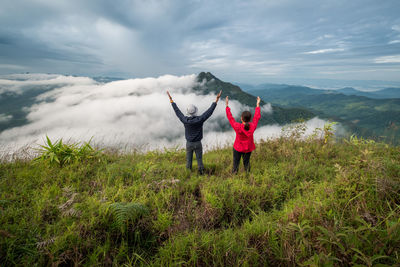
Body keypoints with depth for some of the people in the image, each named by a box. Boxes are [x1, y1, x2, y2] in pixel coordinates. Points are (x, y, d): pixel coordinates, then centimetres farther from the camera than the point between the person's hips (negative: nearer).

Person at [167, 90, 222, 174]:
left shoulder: (185, 120, -20)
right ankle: (201, 172, 32)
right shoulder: (200, 119, -25)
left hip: (189, 144, 1)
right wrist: (217, 99, -18)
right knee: (199, 159, 17)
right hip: (198, 143, -1)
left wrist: (171, 99, 1)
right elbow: (210, 111, -21)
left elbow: (177, 111, -8)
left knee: (189, 160, 18)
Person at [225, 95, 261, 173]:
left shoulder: (238, 127, -29)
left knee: (236, 163, 15)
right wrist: (258, 104, 5)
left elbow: (230, 117, -18)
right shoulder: (253, 126, -21)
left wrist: (227, 105, -13)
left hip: (238, 148, -3)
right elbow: (257, 117, -4)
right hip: (248, 149, 3)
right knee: (246, 162, 22)